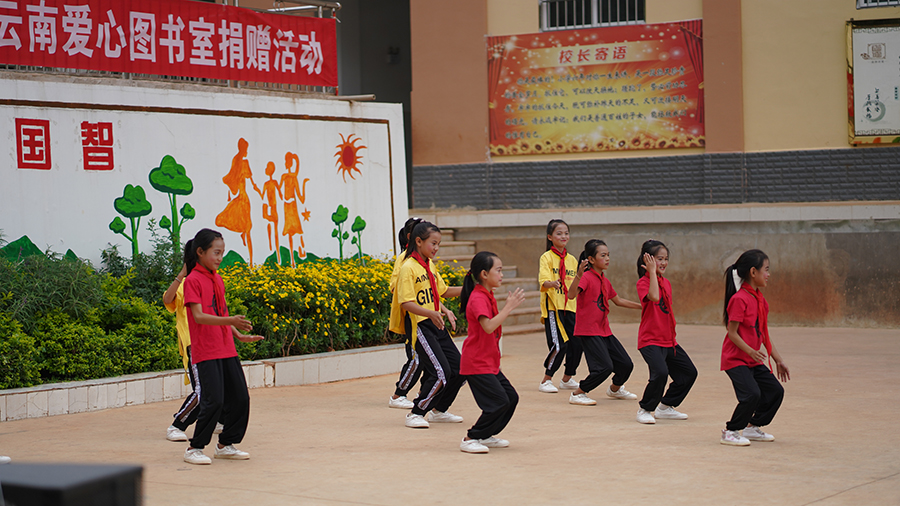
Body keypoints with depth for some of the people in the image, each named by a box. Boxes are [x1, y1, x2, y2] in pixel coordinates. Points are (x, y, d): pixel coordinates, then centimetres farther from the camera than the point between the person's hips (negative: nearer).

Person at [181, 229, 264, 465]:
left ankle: (226, 445, 21)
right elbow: (199, 316, -20)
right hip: (206, 353, -8)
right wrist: (229, 321, -30)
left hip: (227, 350, 8)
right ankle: (194, 449, 1)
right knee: (214, 401, -13)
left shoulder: (217, 280, 14)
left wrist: (239, 335, 15)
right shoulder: (193, 281, -9)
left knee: (240, 398, 7)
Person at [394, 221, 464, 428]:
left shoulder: (429, 265, 12)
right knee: (441, 372, -16)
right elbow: (406, 303, -21)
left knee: (458, 367, 8)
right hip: (418, 325, -9)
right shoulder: (408, 268, -15)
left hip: (435, 324, 9)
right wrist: (430, 314, -33)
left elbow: (443, 291, 23)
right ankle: (415, 414, -2)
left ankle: (438, 410, 25)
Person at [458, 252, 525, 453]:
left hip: (490, 363, 10)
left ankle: (486, 436, 21)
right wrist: (509, 307, -28)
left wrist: (507, 305, 10)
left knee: (511, 397, 10)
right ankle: (470, 440, -4)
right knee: (499, 402, -14)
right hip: (477, 363, -10)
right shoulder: (477, 298, -18)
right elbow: (488, 326, -32)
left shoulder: (488, 296, 13)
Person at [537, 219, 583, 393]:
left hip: (570, 307, 6)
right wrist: (552, 283, -38)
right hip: (552, 306, -6)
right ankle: (546, 381, 0)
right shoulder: (547, 257, -3)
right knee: (559, 345, -13)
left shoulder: (572, 260, 15)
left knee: (576, 344, 2)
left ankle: (567, 380, 21)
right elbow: (543, 281, -19)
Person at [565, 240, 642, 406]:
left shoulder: (605, 281, 13)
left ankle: (615, 389, 38)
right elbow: (571, 295, -31)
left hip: (604, 331, 8)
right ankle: (577, 394, -3)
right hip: (588, 332, -8)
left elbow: (618, 301, 29)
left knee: (626, 364, 9)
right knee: (605, 367, -19)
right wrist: (579, 275, -45)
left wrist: (642, 306, 32)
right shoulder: (586, 277, -13)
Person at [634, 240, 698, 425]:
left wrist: (672, 336, 18)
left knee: (689, 372, 10)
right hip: (650, 340, -9)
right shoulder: (643, 282, -11)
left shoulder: (666, 283, 14)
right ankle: (645, 410, -7)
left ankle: (665, 407, 23)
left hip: (668, 340, 9)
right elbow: (654, 297, -33)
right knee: (660, 372, -27)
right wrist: (652, 271, -26)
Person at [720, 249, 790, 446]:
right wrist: (751, 351, -28)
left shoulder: (761, 301, 11)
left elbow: (764, 334, 16)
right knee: (752, 394, -21)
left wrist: (778, 360, 15)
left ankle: (753, 427, 23)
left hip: (754, 361, 9)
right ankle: (730, 432, -5)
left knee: (776, 391, 7)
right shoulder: (740, 299, -18)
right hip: (736, 359, -9)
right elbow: (732, 333, -19)